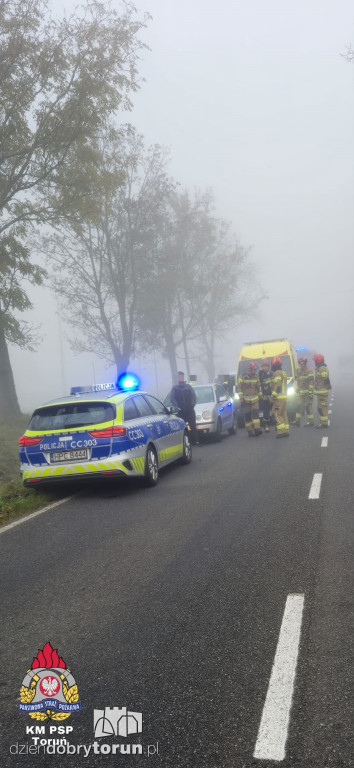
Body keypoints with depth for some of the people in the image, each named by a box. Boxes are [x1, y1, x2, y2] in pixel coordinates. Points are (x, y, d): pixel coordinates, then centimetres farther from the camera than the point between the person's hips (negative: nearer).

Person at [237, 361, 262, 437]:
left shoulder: (256, 377, 8)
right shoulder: (242, 377, -5)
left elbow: (259, 388, 17)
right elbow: (239, 388, -5)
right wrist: (241, 399, -11)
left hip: (255, 400, 3)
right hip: (246, 400, -3)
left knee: (255, 414, -11)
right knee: (247, 416, -1)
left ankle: (257, 429, -19)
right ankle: (250, 432, 4)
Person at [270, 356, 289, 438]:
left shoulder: (277, 373, -13)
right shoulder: (283, 373, 18)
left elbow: (277, 386, -21)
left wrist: (273, 396, -19)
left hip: (279, 397, -10)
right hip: (284, 397, 10)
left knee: (276, 414, -8)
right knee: (283, 414, 12)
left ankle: (281, 431, -13)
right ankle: (286, 431, 12)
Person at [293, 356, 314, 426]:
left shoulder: (309, 371, -10)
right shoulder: (298, 371, 14)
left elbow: (311, 382, -14)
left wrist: (310, 392, -19)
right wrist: (297, 389, 19)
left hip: (307, 392, -7)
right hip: (301, 392, 7)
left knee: (308, 406, -4)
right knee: (299, 406, 7)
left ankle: (310, 421, 2)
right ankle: (297, 421, 11)